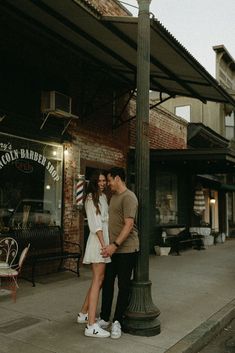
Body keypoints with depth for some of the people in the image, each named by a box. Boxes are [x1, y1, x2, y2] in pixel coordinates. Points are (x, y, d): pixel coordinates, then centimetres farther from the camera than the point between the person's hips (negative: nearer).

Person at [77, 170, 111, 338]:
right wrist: (103, 244, -19)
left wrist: (107, 243, 11)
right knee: (98, 279, -11)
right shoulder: (92, 197, -7)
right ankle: (91, 326, -10)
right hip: (98, 240, -9)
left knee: (98, 279, 14)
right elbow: (95, 223, -14)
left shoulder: (104, 197, 19)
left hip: (105, 238, 9)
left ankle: (83, 314, 26)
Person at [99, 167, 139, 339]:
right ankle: (104, 318, 26)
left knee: (123, 285, 4)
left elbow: (129, 225, -21)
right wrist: (110, 245, 13)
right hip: (112, 248, 8)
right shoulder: (113, 197, 13)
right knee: (107, 282, 12)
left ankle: (117, 322, 16)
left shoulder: (128, 197, -14)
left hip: (126, 249, -8)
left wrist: (115, 245, -25)